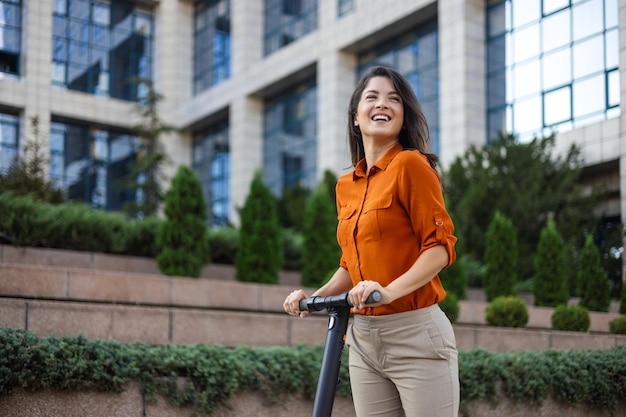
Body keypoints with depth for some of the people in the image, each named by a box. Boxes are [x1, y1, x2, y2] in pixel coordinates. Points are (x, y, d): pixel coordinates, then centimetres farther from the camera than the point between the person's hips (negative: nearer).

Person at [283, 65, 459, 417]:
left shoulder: (410, 164, -7)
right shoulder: (346, 185, 13)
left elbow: (440, 245, -12)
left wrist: (390, 290, -25)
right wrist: (315, 297, 4)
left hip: (415, 335, -6)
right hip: (362, 339, 6)